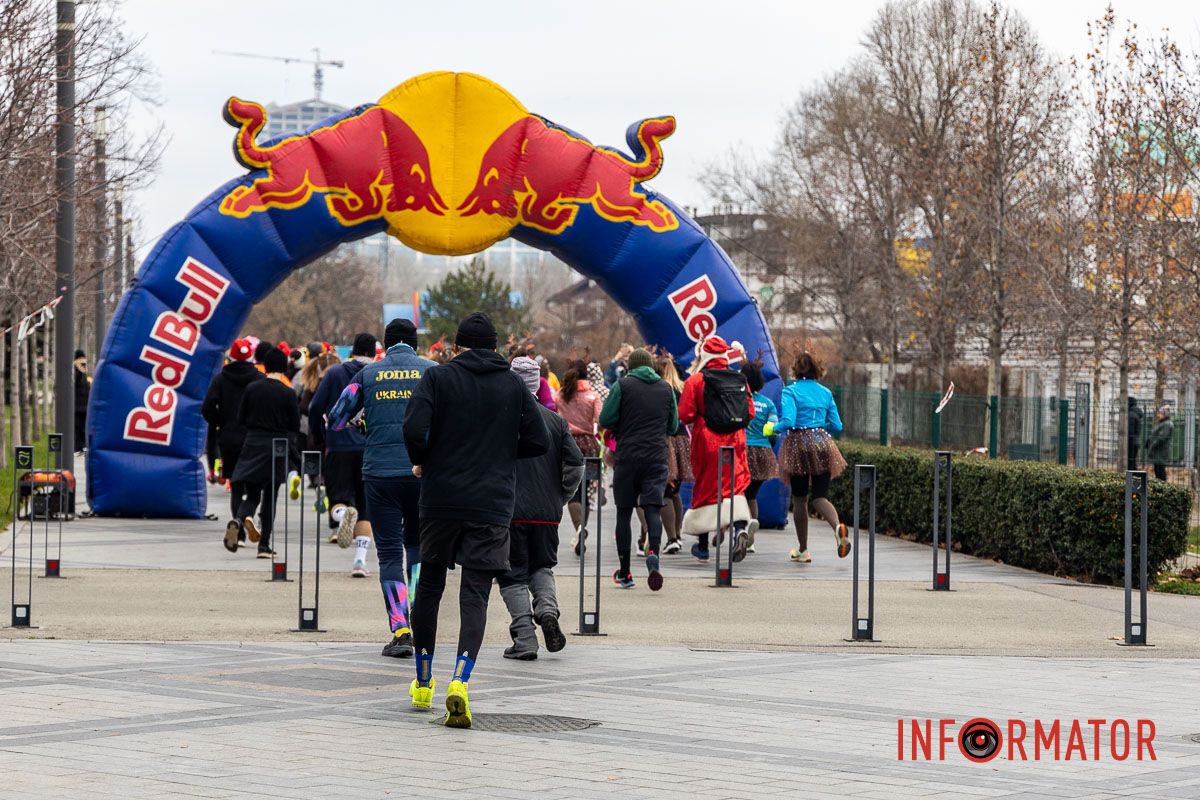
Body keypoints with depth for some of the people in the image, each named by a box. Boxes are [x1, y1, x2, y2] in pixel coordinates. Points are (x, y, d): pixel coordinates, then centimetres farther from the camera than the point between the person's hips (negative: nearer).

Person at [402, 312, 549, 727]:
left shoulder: (438, 377, 0)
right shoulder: (513, 385, 6)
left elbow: (414, 428, -14)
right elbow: (539, 441, 3)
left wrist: (422, 461, 6)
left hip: (440, 500, 0)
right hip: (492, 506, 0)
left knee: (429, 586, 15)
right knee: (475, 595, -2)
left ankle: (423, 684, 24)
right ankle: (460, 681, -22)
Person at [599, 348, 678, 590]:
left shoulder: (622, 385, 0)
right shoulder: (666, 389, 10)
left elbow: (605, 419, -4)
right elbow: (673, 427, 16)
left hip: (628, 456, -1)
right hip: (657, 458, 2)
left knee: (624, 512, 8)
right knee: (653, 509, -2)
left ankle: (624, 573, 10)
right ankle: (653, 551, -32)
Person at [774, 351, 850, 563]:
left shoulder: (791, 391, -5)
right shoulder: (825, 393, 10)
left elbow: (788, 422, -17)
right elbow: (837, 426, 10)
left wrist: (772, 429, 2)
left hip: (799, 444, -3)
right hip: (822, 444, 3)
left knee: (799, 498, 9)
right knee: (820, 497, 3)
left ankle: (803, 550, 13)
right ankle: (837, 526, -29)